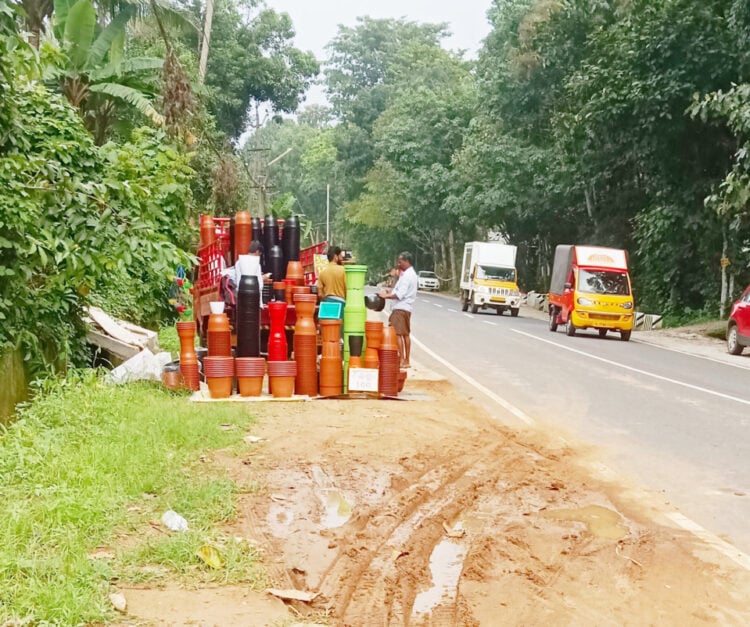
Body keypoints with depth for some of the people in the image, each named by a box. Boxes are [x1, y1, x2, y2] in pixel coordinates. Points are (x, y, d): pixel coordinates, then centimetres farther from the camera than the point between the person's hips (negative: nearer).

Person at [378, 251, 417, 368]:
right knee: (405, 334, 12)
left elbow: (400, 295, -22)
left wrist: (386, 296, -16)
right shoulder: (411, 274, 16)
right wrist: (390, 291, 4)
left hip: (400, 308, -11)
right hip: (406, 308, 11)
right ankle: (406, 361, 16)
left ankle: (401, 360, -10)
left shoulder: (407, 275, -16)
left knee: (397, 334, -9)